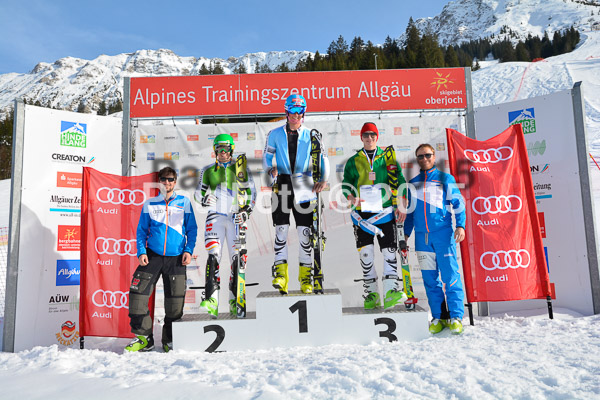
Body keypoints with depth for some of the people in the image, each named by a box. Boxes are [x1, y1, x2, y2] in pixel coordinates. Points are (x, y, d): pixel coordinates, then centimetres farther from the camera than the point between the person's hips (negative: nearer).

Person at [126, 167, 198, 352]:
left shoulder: (184, 203, 7)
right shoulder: (149, 204, 9)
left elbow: (192, 229, 7)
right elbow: (142, 230, 10)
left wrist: (188, 250, -4)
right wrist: (141, 252, -3)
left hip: (176, 258, -1)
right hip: (152, 255, 1)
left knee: (175, 300, 2)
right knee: (138, 292, -7)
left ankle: (170, 340, 20)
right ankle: (144, 337, 10)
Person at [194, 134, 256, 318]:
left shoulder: (241, 168, 10)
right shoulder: (208, 170, 13)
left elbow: (251, 192, 7)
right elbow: (198, 191, 16)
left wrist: (246, 211, -9)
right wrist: (203, 198, -8)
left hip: (236, 217, 0)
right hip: (216, 216, 0)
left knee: (237, 258, -3)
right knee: (214, 255, -15)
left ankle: (234, 300, 9)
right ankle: (212, 300, -20)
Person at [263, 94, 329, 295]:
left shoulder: (310, 135, 6)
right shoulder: (275, 134, 7)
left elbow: (322, 158, 4)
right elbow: (267, 157, 10)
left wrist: (323, 179, -14)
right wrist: (271, 170, -12)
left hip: (304, 186, 0)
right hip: (282, 184, 0)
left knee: (305, 231, 1)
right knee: (281, 228, -6)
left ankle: (305, 277, 11)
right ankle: (280, 274, -1)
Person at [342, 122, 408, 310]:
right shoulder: (353, 162, 12)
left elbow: (399, 181, 8)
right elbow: (347, 183, 8)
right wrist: (350, 197, -14)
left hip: (385, 211, 0)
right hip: (362, 213, 1)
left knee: (390, 252, -6)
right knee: (366, 254, 2)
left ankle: (391, 291, -5)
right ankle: (371, 293, 12)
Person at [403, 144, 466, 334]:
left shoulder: (445, 178, 9)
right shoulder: (412, 184, 17)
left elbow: (458, 203, 5)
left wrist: (460, 225, -8)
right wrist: (405, 233, 16)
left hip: (443, 233, -3)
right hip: (421, 235, 3)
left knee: (450, 275, -5)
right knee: (430, 278, 5)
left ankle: (456, 317, 3)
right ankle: (438, 317, 13)